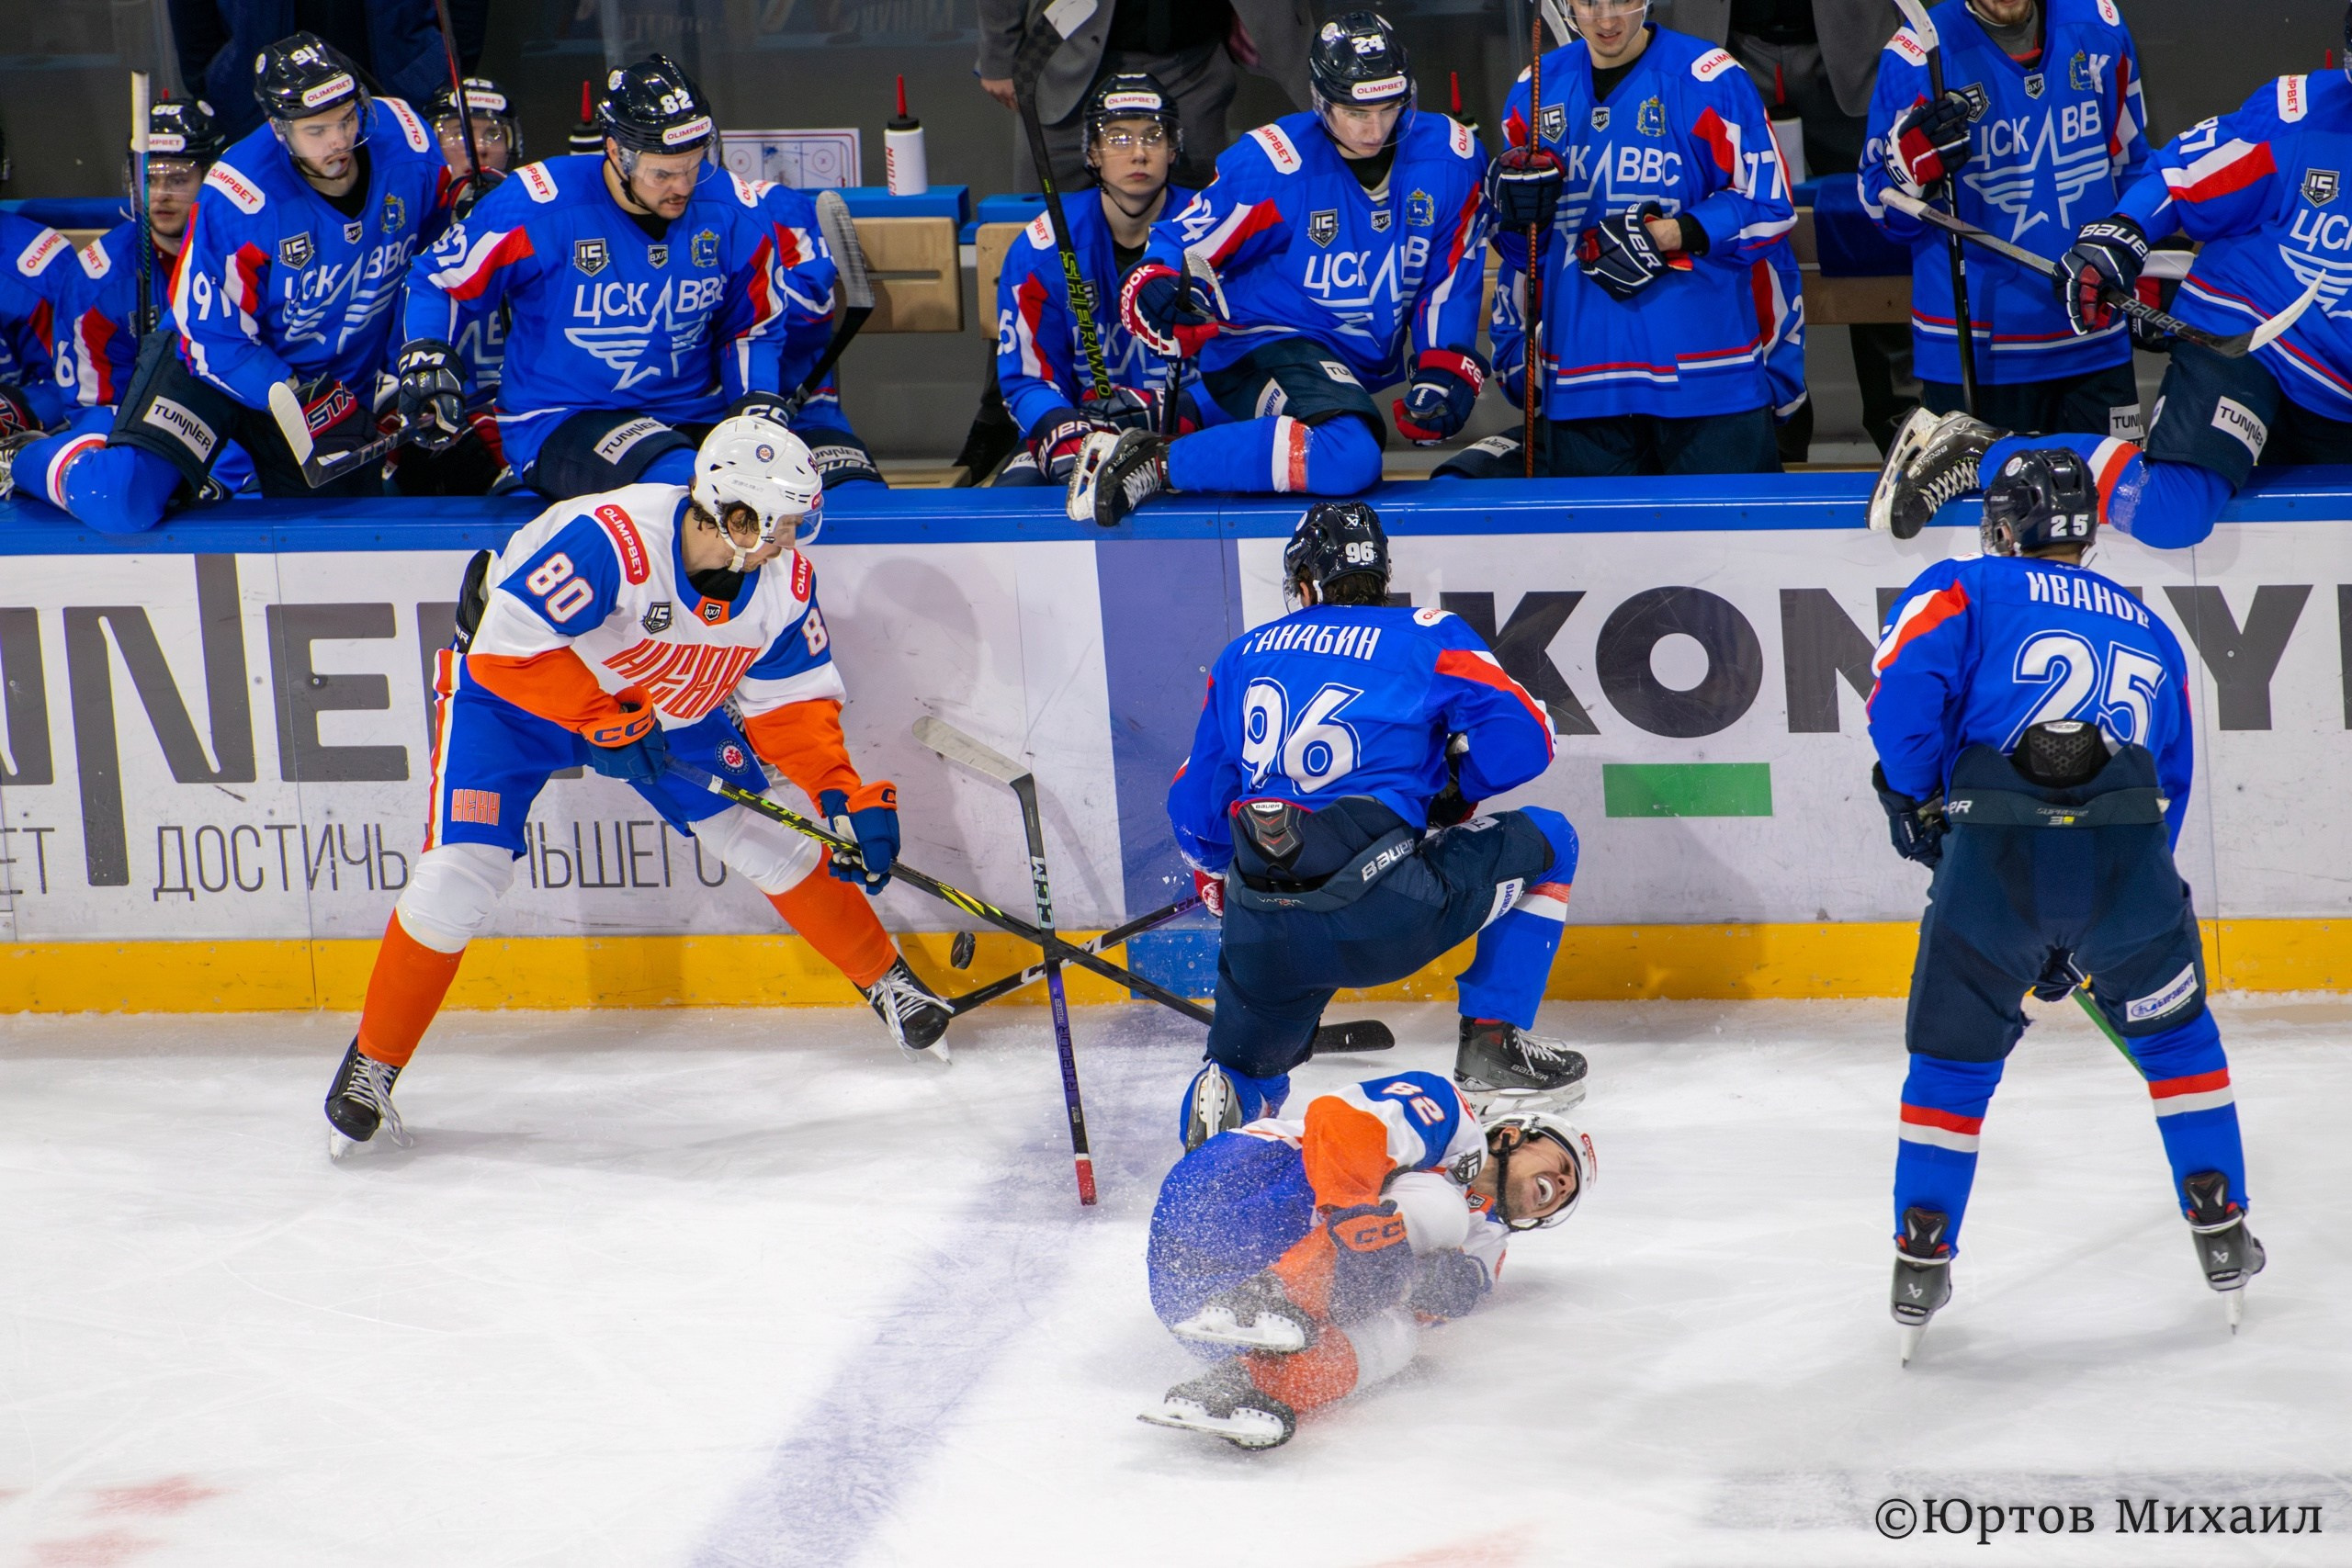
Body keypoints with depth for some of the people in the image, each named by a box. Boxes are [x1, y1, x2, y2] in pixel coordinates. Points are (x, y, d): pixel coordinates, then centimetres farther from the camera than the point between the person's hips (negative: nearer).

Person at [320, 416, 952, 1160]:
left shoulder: (784, 581, -18)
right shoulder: (612, 540, -39)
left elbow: (793, 701, -7)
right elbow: (507, 644, -36)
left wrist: (845, 797, -18)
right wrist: (604, 720, -33)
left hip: (664, 704, 5)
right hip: (509, 686, -5)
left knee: (769, 839, 0)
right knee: (460, 871, -17)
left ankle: (886, 981, 23)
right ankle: (372, 1063, -1)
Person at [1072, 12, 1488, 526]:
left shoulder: (1449, 157, -5)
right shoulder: (1271, 164, -16)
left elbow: (1452, 277, 5)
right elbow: (1187, 244, -10)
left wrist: (1445, 371, -5)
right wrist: (1158, 285, -33)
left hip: (1366, 362, 7)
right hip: (1265, 344, -7)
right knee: (1350, 458, -34)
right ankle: (1151, 463, -28)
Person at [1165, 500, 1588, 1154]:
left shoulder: (1241, 656, 19)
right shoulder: (1426, 635, 7)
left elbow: (1197, 803, 24)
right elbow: (1519, 740, 1)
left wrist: (1216, 881, 45)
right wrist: (1443, 799, 20)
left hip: (1264, 937, 4)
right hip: (1385, 915, -4)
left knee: (1248, 1071, 32)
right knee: (1546, 839, 20)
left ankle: (1226, 1094, -5)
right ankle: (1490, 1046, 15)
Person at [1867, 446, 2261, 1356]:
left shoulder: (1968, 590, 15)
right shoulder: (2150, 633, 29)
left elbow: (1905, 680, -4)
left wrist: (1911, 796, 12)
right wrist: (2083, 935, 34)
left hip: (1993, 861, -2)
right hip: (2126, 855, 2)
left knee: (1953, 1062, 16)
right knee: (2175, 1037, 26)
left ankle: (1921, 1262, 16)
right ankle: (2221, 1234, 27)